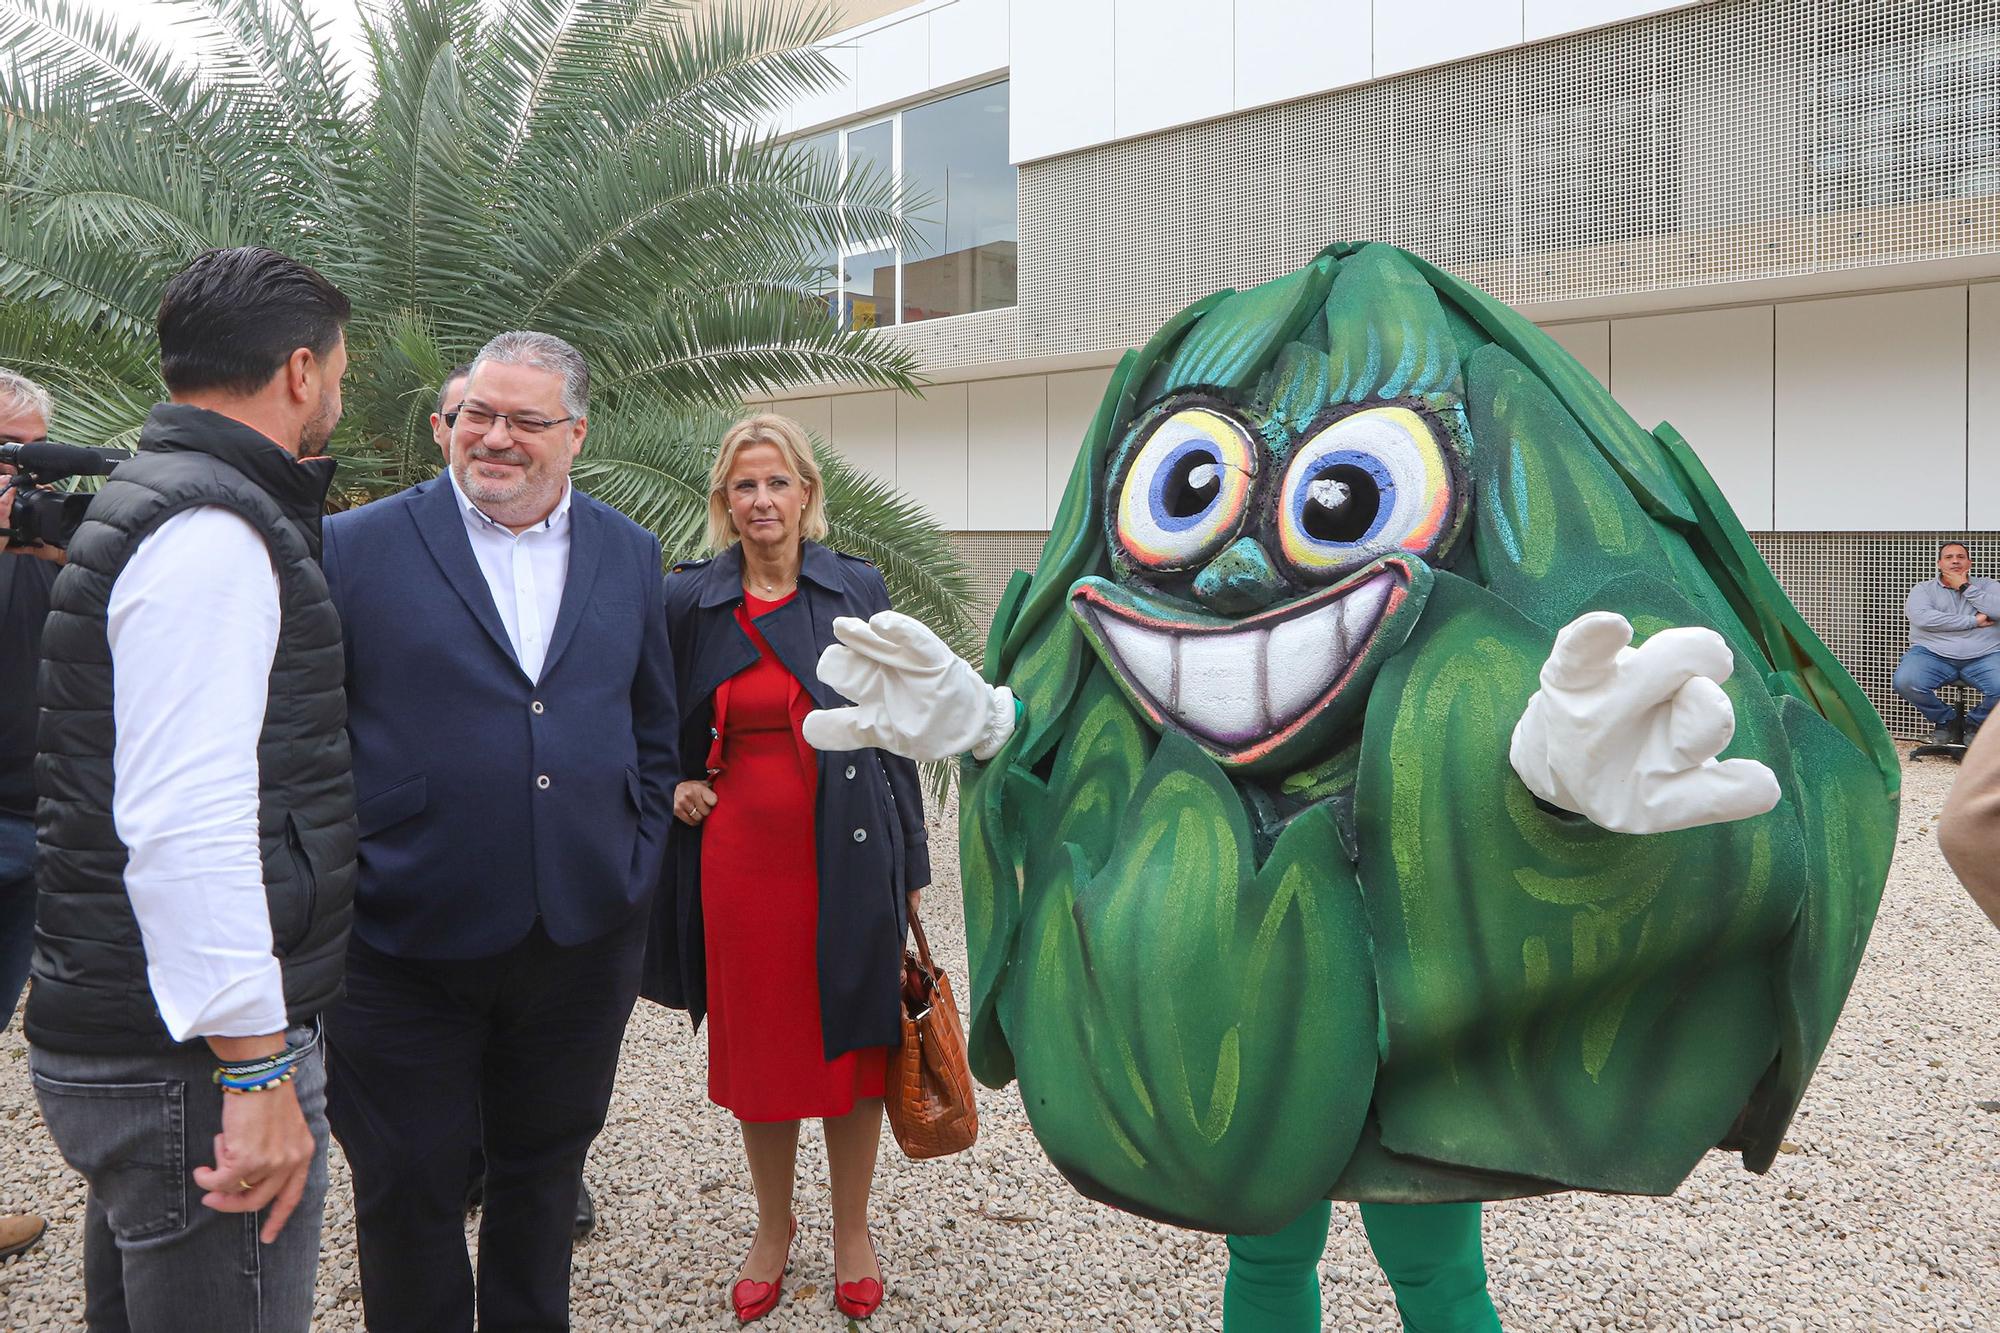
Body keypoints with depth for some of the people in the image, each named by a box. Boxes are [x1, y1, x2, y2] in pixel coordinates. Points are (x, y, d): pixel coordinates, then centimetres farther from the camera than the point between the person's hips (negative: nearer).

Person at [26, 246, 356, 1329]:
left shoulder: (151, 501, 16)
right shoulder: (213, 531, -17)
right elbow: (185, 822, -25)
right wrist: (256, 1073, -23)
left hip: (115, 1034, 11)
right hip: (191, 1067, -11)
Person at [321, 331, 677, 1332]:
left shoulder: (628, 555, 6)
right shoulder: (355, 548, -5)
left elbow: (653, 726, 12)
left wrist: (637, 864, 5)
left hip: (584, 940, 3)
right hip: (406, 947, -3)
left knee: (543, 1176, 20)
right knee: (409, 1196, 12)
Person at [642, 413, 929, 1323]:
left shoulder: (858, 591, 0)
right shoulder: (687, 601, 2)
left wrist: (910, 863, 1)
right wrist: (670, 782, -1)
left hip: (847, 854, -1)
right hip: (738, 854, 1)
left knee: (852, 1035, 8)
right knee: (755, 1041, 11)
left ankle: (852, 1229, 28)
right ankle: (773, 1223, 33)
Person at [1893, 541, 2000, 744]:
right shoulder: (1923, 589, 13)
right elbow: (1922, 618, -10)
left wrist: (1966, 588, 0)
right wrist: (1973, 621, -7)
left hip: (1983, 657, 1)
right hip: (1933, 654, -1)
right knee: (1905, 681, -31)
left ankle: (1975, 722, 6)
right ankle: (1944, 719, 1)